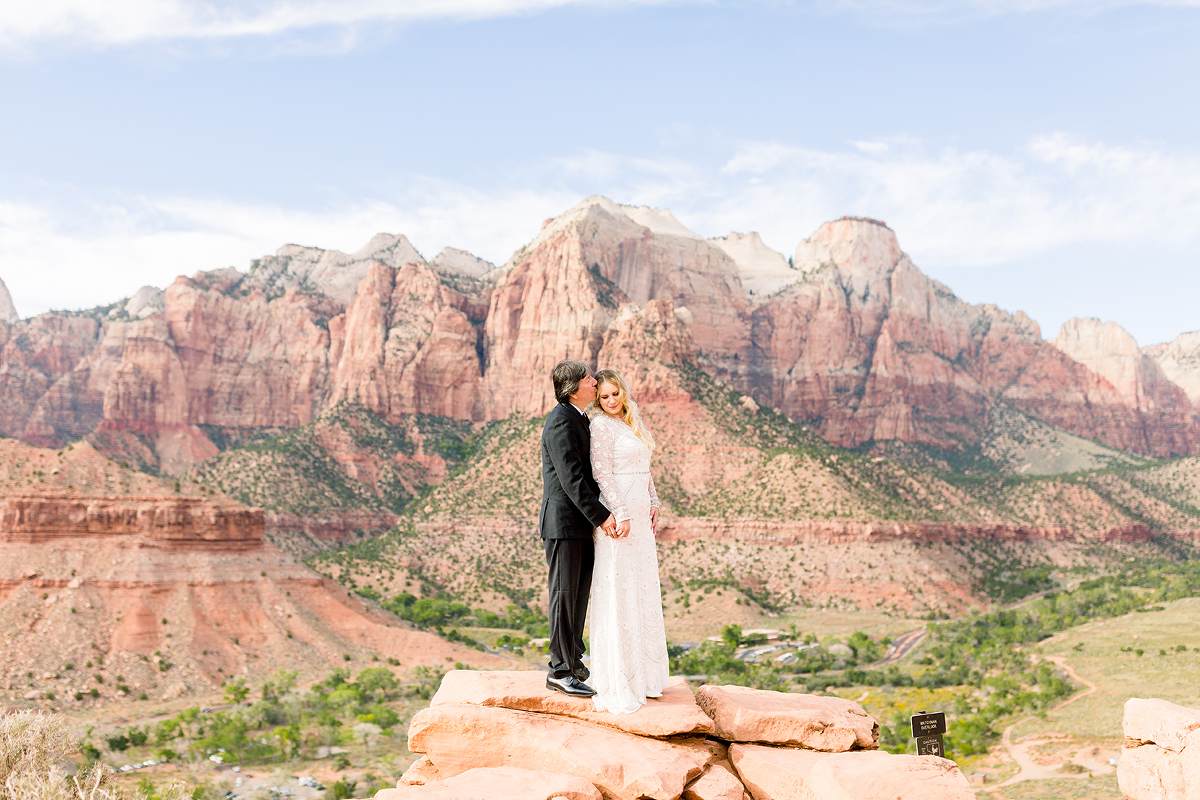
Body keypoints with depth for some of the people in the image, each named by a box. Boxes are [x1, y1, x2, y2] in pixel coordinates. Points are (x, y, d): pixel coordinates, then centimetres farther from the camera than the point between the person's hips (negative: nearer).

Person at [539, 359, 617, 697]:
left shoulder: (580, 419, 16)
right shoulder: (561, 422, -16)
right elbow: (571, 478, -22)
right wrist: (601, 516, -22)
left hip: (581, 523, 9)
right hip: (564, 521, -9)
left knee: (580, 593, 15)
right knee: (565, 595, -3)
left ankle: (574, 659, 27)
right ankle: (560, 671, 5)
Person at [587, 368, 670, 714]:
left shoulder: (632, 422, 16)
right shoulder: (601, 425, -9)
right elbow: (602, 474, -16)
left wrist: (653, 503, 12)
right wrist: (621, 515, -21)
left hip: (639, 514, 9)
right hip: (617, 514, -9)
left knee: (642, 591, 13)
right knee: (618, 593, -6)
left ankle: (641, 670, 24)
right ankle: (617, 679, -1)